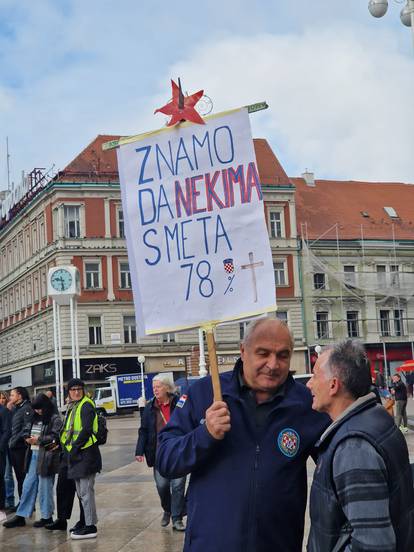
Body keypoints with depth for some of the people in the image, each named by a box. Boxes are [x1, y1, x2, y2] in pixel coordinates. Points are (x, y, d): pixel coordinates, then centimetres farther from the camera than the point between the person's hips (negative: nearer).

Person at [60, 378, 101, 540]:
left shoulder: (86, 405, -10)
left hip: (86, 453, -9)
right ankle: (87, 520, 27)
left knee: (86, 491, -8)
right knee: (80, 492, 16)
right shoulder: (72, 407, 18)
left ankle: (90, 527, -5)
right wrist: (66, 448, 13)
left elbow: (87, 430, -20)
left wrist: (74, 447, -20)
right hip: (76, 454, 9)